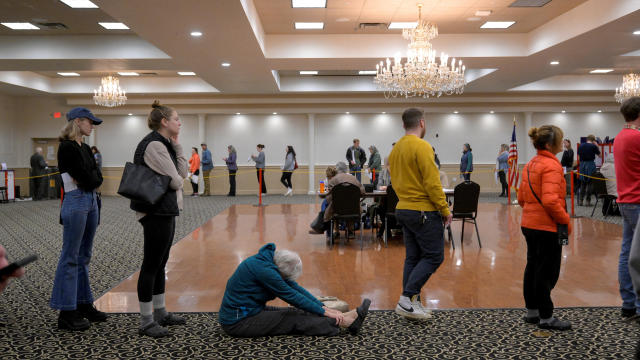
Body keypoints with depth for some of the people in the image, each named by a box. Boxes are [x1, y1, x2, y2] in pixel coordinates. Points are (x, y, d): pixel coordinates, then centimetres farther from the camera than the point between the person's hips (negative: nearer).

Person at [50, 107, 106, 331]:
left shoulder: (85, 148, 15)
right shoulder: (67, 147, -11)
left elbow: (97, 177, 8)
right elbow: (84, 179, -17)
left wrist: (90, 178, -9)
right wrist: (91, 179, 1)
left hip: (91, 201, 9)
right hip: (76, 201, -9)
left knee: (84, 256, 14)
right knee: (70, 257, -3)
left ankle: (84, 304, 23)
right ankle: (66, 314, 4)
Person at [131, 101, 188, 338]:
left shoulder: (164, 144, 15)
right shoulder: (154, 145, -17)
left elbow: (182, 172, 10)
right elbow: (175, 181, -19)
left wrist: (177, 146, 4)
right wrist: (177, 181, 4)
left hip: (165, 211, 10)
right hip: (156, 213, -10)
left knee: (160, 264, 16)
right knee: (151, 265, -3)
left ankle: (159, 313, 27)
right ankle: (146, 323, 5)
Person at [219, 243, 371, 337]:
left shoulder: (270, 261, 1)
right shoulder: (263, 269, -27)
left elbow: (295, 287, 3)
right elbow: (292, 296, -21)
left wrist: (323, 307, -2)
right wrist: (324, 312, -14)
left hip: (248, 311, 9)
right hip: (238, 322, -9)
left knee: (298, 313, -2)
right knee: (296, 319, -12)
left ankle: (347, 319, -4)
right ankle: (346, 321, -9)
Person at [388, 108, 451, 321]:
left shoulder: (396, 149, 12)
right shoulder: (422, 147, -15)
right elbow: (432, 182, -19)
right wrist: (445, 210, -12)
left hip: (403, 210, 9)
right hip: (424, 211, -9)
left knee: (413, 258, 13)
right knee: (434, 256, -1)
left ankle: (411, 304, 16)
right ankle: (407, 299, -5)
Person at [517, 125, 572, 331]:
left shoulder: (530, 165, 11)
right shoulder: (551, 165, -17)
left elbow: (521, 198, 14)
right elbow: (550, 201, -26)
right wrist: (565, 220, -15)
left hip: (529, 224, 9)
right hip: (547, 227, -9)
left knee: (533, 267, 17)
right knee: (547, 273, 1)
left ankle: (532, 312, 28)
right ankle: (546, 318, 12)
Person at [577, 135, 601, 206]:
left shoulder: (581, 146, 5)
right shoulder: (593, 146, -6)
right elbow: (599, 154, 7)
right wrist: (596, 145, 11)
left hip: (582, 165, 4)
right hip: (591, 165, -3)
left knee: (582, 183, 11)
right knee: (589, 183, 2)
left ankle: (580, 201, 10)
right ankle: (588, 201, 3)